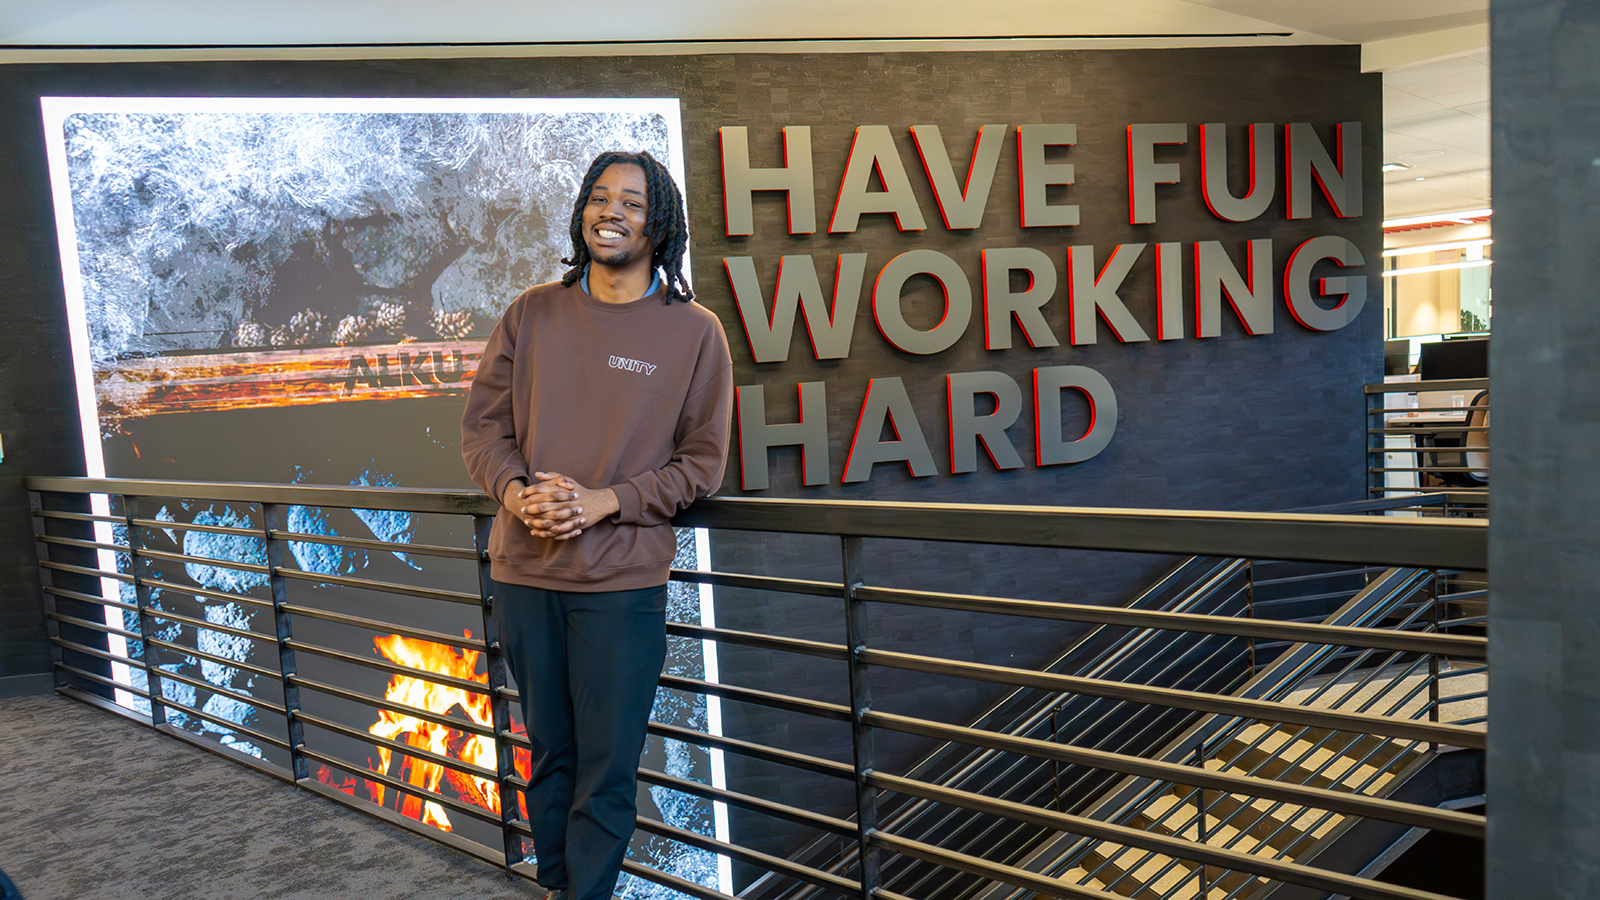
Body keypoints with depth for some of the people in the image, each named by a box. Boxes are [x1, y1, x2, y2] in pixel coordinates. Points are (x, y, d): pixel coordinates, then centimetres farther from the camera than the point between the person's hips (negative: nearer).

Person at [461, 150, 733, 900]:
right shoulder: (532, 314, 7)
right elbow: (482, 424, 9)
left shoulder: (694, 332, -2)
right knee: (549, 753, 18)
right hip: (523, 574, 3)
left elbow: (701, 462, -2)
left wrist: (604, 501, -14)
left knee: (606, 768, 5)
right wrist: (515, 492, -11)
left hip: (623, 583, -3)